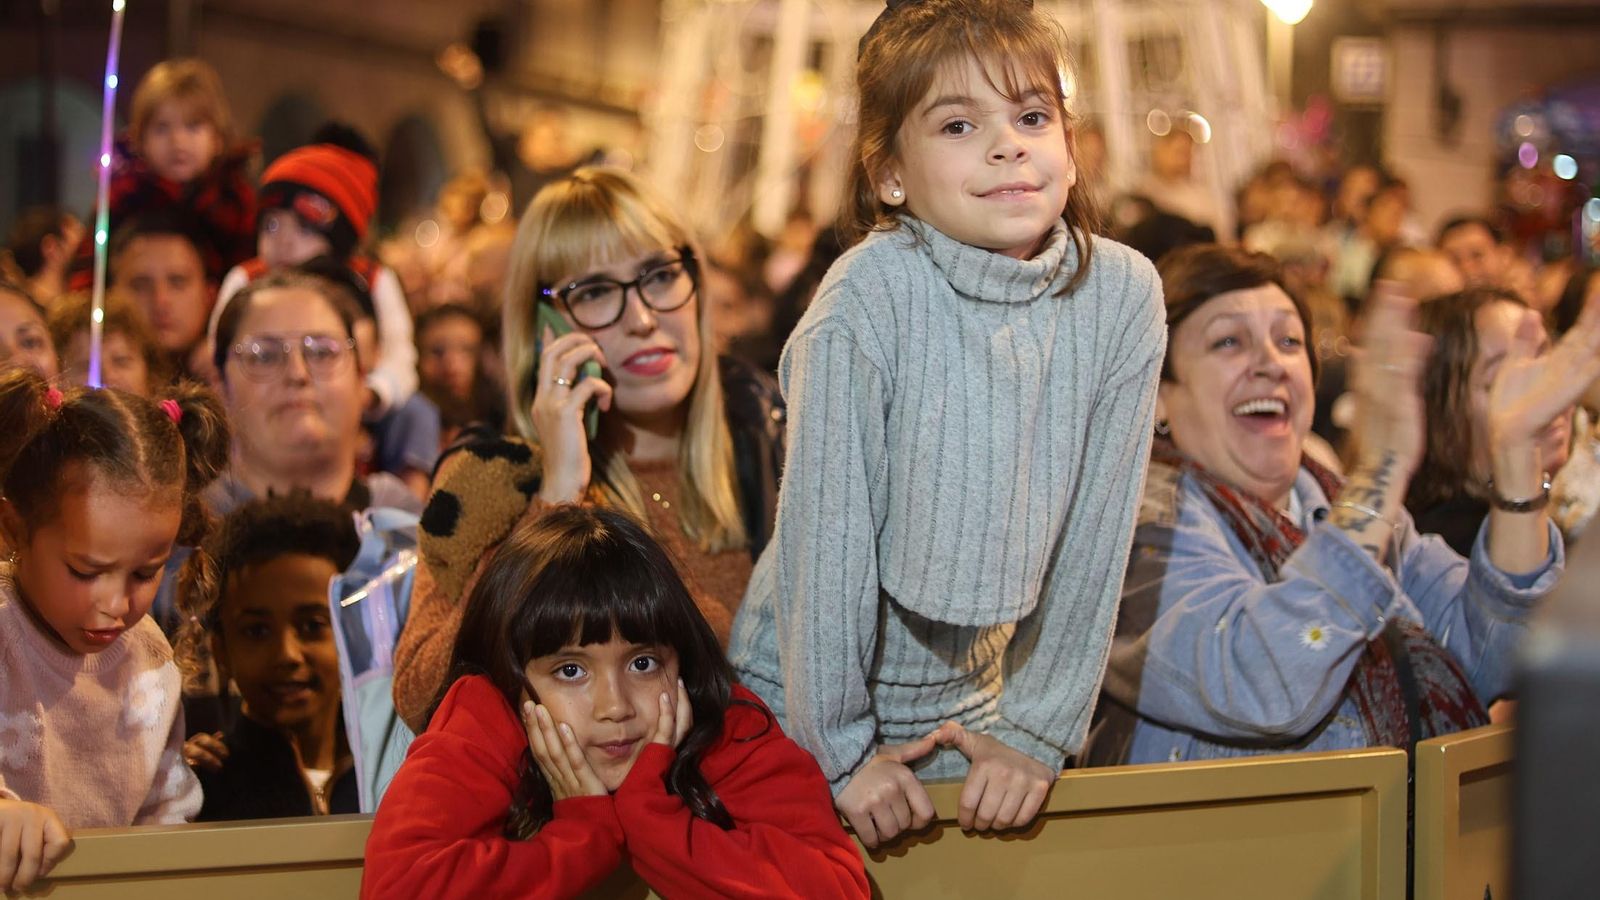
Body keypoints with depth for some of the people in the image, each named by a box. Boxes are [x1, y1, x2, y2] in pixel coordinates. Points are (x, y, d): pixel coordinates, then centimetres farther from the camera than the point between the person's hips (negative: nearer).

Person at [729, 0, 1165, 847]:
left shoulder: (1123, 294, -12)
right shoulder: (871, 294, -22)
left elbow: (1094, 531, -7)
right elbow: (827, 522, -18)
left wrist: (1034, 730, -6)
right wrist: (840, 745, -15)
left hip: (968, 696, 3)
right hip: (805, 696, -3)